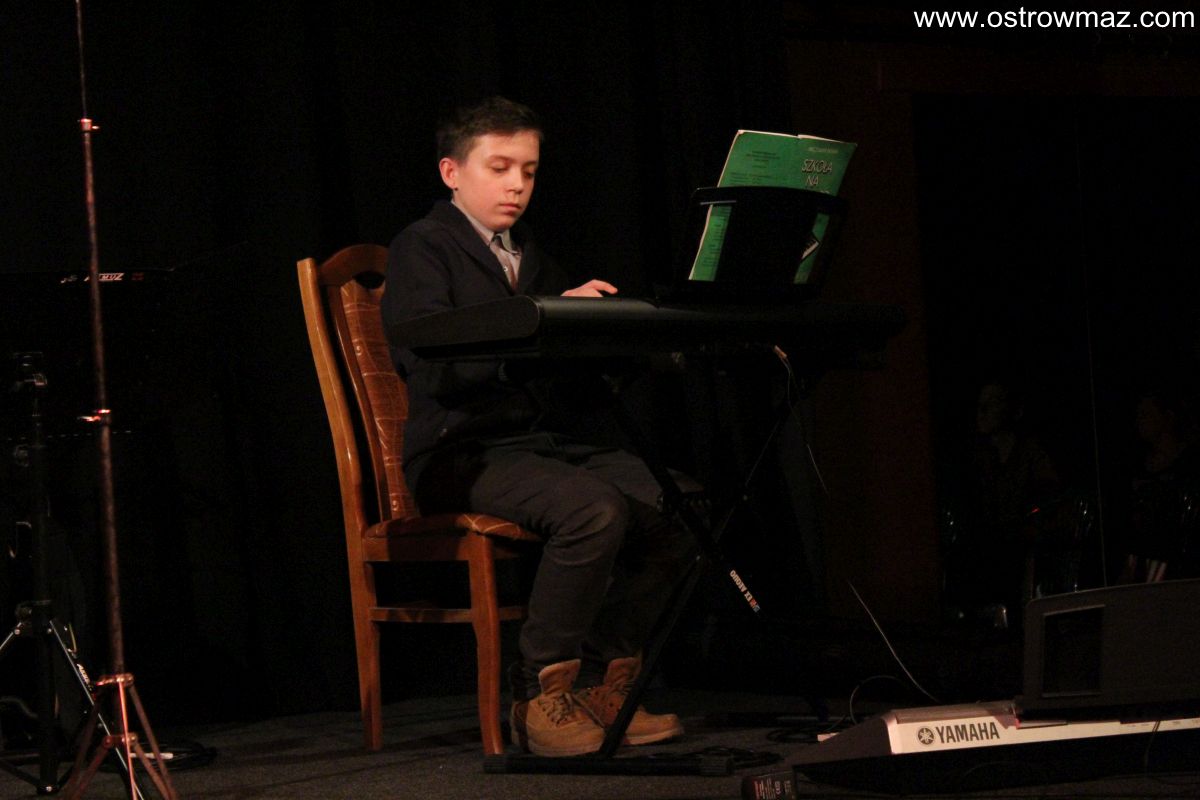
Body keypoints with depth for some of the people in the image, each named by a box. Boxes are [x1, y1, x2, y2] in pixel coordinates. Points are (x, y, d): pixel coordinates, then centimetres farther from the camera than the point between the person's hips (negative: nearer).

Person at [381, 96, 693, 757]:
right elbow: (432, 362, -19)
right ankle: (541, 694, -20)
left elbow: (570, 372, 15)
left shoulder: (529, 259, 23)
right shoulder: (422, 249, 0)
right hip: (461, 450, -7)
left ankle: (604, 681, -8)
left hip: (544, 442, 7)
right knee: (593, 508, -33)